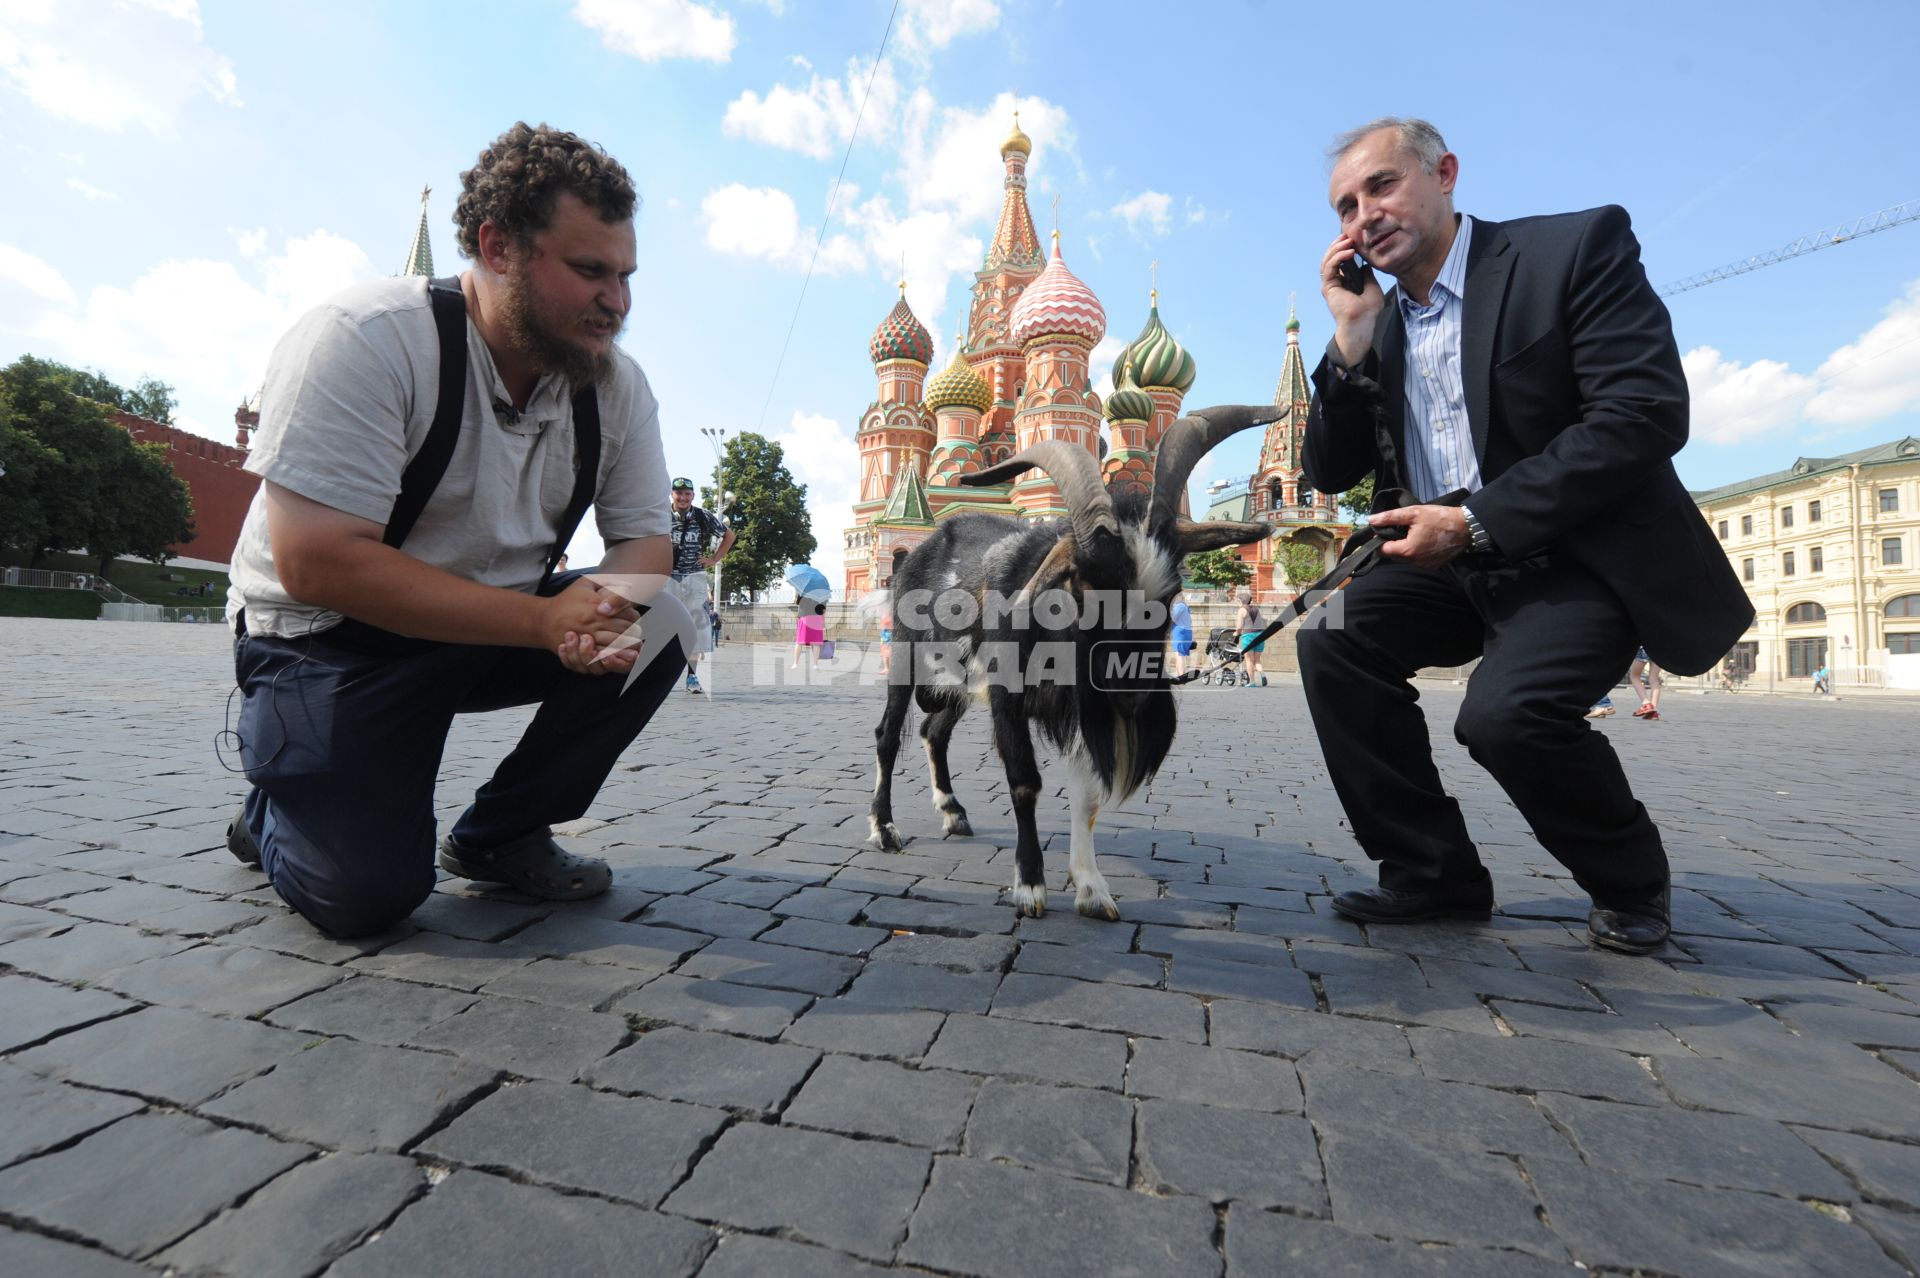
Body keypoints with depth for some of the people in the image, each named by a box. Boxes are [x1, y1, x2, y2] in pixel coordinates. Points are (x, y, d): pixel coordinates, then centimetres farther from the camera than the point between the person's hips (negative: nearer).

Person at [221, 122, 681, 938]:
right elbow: (316, 565, -28)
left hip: (504, 626, 5)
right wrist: (545, 620, -34)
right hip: (331, 637, -5)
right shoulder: (364, 340, -22)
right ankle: (278, 809, 22)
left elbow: (643, 539, -6)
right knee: (369, 894, -16)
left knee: (655, 632, -18)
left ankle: (500, 834, 2)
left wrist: (612, 612, -31)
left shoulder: (616, 383, -7)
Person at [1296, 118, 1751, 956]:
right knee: (1331, 636, -18)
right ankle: (1434, 871, -3)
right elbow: (1330, 472, 3)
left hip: (1585, 555, -5)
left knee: (1506, 710, -29)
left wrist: (1475, 522, -23)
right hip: (1451, 563, 6)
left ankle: (1628, 879, 6)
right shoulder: (1376, 323, 10)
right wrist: (1352, 334, -7)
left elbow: (1647, 412, -17)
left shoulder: (1575, 247, -6)